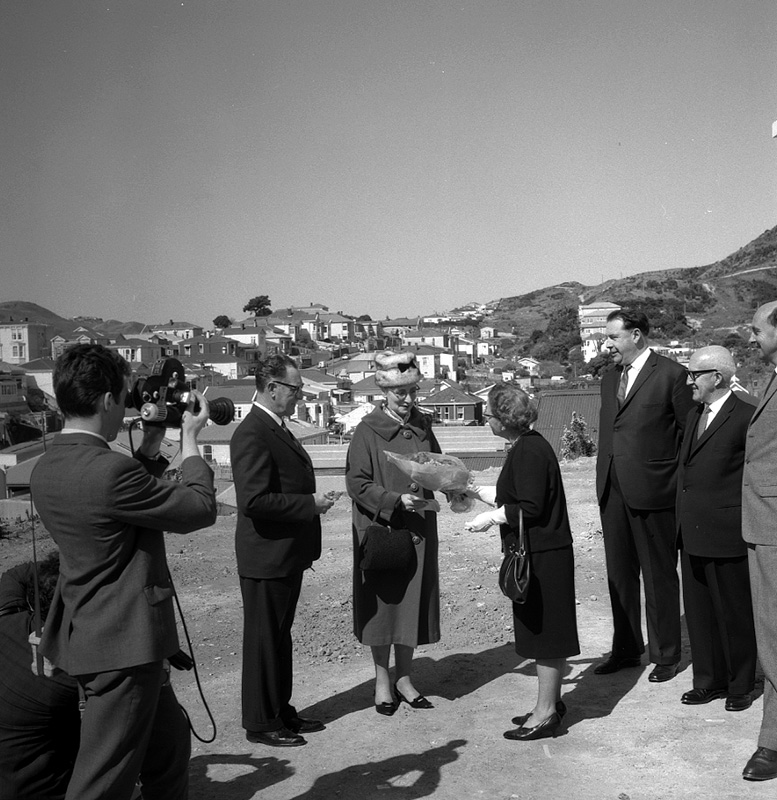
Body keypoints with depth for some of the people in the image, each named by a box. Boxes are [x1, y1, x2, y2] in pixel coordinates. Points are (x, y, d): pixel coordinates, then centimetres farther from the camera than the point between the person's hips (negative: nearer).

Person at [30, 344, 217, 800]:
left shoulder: (48, 468, 3)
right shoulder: (111, 470, -26)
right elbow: (201, 509, -14)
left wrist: (151, 446, 12)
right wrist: (190, 440, -3)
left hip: (87, 635, 10)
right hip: (123, 644, -9)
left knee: (170, 738, 23)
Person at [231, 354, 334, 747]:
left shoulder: (278, 430, 12)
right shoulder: (252, 434, -20)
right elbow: (253, 501, -28)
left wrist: (313, 501, 11)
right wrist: (310, 504, -22)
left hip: (287, 555, 10)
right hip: (266, 558, -10)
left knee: (279, 637, 19)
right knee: (263, 640, 5)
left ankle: (281, 711, 33)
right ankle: (260, 723, 19)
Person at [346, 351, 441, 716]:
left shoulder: (422, 426, 5)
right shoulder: (368, 432, -8)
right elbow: (357, 483, -11)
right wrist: (396, 500, -21)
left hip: (418, 529, 4)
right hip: (380, 528, -4)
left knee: (412, 601, 10)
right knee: (383, 602, 5)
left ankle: (404, 676, 24)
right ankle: (382, 679, 20)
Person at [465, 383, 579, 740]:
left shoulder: (529, 451, -19)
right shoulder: (526, 447, 13)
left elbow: (530, 509, -24)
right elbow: (513, 499, 18)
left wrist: (491, 518, -15)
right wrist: (476, 491, 19)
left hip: (543, 556, -10)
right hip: (539, 553, 10)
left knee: (545, 633, -1)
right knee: (544, 632, 17)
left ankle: (545, 714, 10)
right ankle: (550, 703, 28)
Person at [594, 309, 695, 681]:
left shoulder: (671, 374, -8)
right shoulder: (609, 378, 14)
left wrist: (684, 487, -5)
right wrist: (605, 479, 11)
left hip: (652, 490, -6)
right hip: (612, 491, 7)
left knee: (659, 576, 5)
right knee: (619, 574, 14)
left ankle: (665, 656, 19)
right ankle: (626, 648, 28)